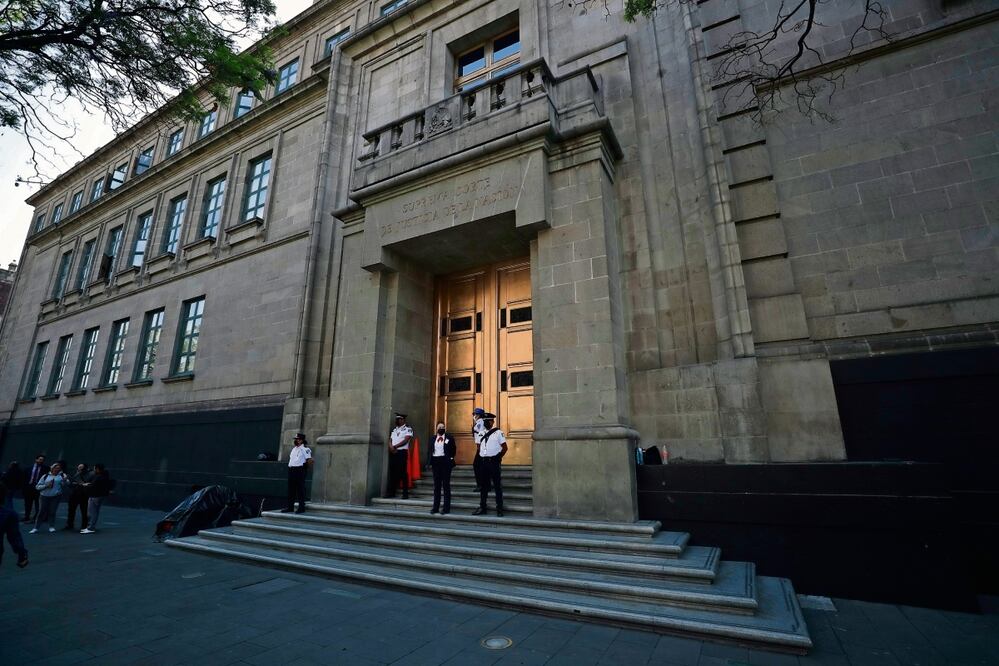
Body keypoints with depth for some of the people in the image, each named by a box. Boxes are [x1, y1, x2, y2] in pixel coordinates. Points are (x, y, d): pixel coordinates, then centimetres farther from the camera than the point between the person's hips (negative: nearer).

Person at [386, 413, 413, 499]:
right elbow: (390, 440, 14)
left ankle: (405, 493, -2)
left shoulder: (408, 429, -1)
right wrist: (391, 447, -7)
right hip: (393, 453, 6)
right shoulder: (394, 430, 19)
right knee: (392, 473, 7)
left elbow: (405, 440, -11)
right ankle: (391, 492, 15)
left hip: (402, 452, -6)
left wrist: (395, 446, -12)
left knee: (403, 473, -6)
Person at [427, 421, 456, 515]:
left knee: (446, 485, 1)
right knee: (436, 485, 10)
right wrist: (430, 462, 3)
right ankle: (436, 507, 16)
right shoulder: (433, 439, 10)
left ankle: (446, 508, 6)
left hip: (445, 462, -4)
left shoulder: (449, 438, -1)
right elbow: (429, 450, 11)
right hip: (435, 462, 4)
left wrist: (450, 460, -6)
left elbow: (453, 450, -1)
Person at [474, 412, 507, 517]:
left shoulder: (498, 433, -6)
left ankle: (499, 509, 9)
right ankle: (482, 508, 20)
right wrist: (482, 457, 9)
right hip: (484, 462, 6)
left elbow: (504, 448, -6)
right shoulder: (482, 434, 11)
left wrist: (498, 458, -5)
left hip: (494, 462, -6)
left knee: (497, 486, 1)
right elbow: (479, 447, 21)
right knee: (484, 485, 12)